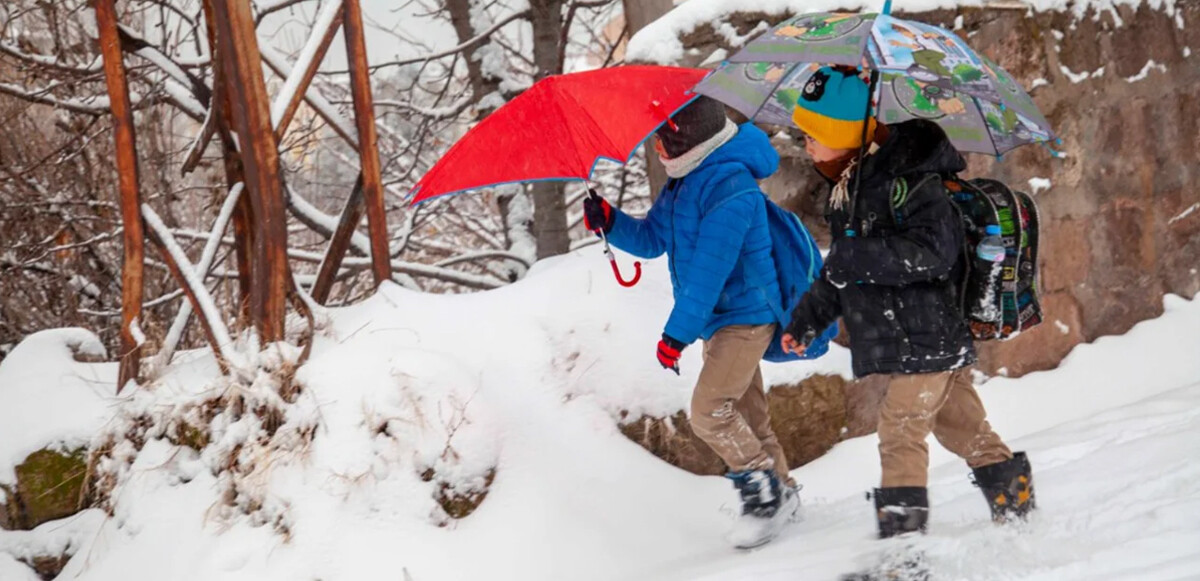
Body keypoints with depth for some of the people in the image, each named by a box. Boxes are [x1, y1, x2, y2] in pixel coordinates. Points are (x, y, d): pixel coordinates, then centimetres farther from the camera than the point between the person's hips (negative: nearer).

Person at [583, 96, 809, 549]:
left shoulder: (730, 189, -25)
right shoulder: (682, 182, 8)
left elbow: (709, 270, -27)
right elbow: (651, 238, 13)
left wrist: (678, 333, -26)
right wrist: (610, 222, -6)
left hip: (745, 315, -10)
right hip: (718, 320, 10)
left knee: (710, 409, -17)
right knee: (746, 412, 16)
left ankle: (768, 494, -5)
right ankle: (780, 493, 29)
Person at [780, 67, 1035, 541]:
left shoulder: (909, 180, -19)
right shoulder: (853, 186, 12)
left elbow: (933, 252, -28)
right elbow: (845, 268, 23)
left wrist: (857, 256, -29)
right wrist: (807, 317, 21)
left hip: (927, 338, -10)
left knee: (900, 432, -12)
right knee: (964, 430, 17)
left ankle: (903, 536, -13)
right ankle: (1017, 510, 28)